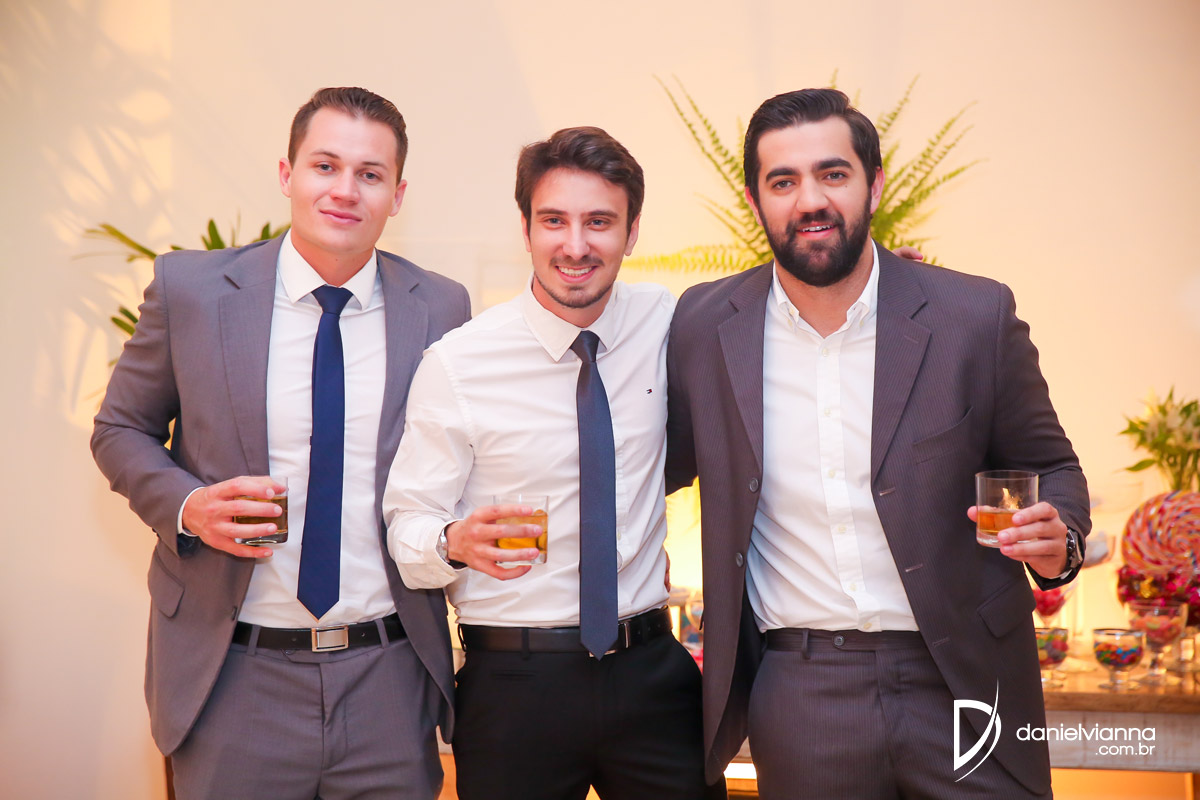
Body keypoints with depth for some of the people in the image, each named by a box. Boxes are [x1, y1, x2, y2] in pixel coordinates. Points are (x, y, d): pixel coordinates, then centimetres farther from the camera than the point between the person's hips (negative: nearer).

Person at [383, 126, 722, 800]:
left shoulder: (668, 325, 0)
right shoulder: (456, 365, -8)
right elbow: (407, 525, -5)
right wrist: (457, 541, -28)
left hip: (651, 673, 3)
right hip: (512, 684, -2)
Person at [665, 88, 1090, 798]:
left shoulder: (976, 317, -5)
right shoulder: (706, 326, -1)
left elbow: (1048, 467, 6)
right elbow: (670, 463, 13)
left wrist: (1058, 540, -15)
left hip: (961, 686, 0)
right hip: (798, 702, 1)